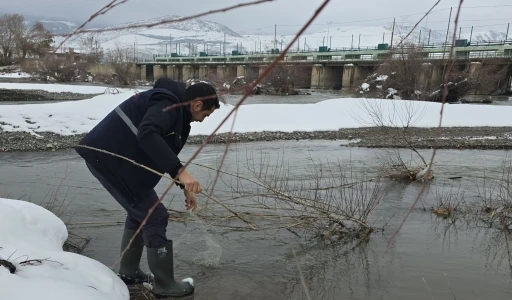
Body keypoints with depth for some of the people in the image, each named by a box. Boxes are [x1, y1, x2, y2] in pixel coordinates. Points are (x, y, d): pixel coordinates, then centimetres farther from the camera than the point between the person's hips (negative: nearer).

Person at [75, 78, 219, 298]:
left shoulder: (176, 109, 16)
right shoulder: (167, 104, -16)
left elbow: (166, 153, 23)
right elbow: (147, 134, -35)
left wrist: (185, 187, 19)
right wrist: (180, 171, -40)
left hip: (107, 156, 11)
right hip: (109, 158, -11)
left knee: (140, 211, 21)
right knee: (155, 217, -4)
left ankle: (128, 273, 34)